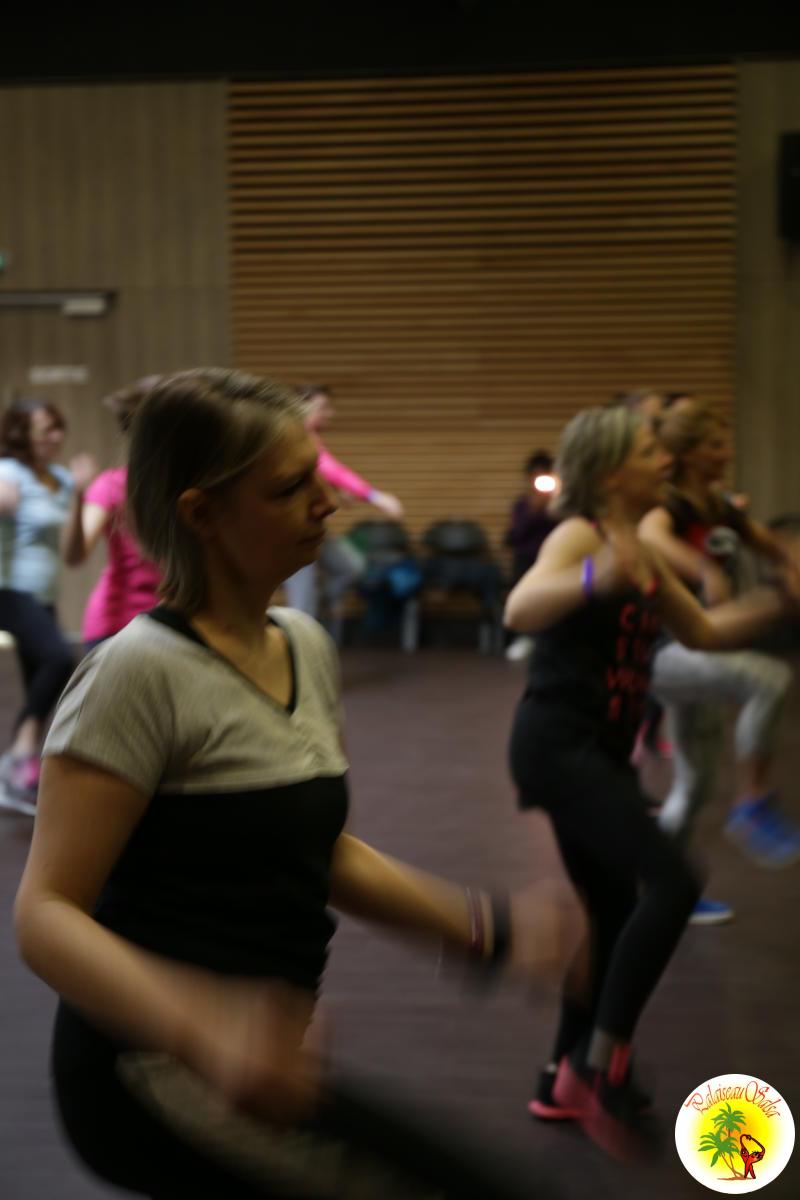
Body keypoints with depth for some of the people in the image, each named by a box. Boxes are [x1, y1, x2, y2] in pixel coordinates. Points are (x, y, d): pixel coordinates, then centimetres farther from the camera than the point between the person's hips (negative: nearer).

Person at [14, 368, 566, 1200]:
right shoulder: (142, 671, -16)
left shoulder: (305, 646, 9)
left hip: (251, 1063, 9)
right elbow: (45, 914, -20)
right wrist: (202, 1030, -36)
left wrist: (481, 930, 9)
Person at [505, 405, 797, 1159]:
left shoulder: (640, 553, 14)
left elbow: (704, 633, 23)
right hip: (557, 745, -10)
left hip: (596, 752, 10)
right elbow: (520, 610, -32)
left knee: (618, 918, 15)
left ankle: (566, 1081, 28)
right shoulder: (580, 536, -12)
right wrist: (596, 579, -52)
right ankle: (602, 1060, -12)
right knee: (672, 880, -22)